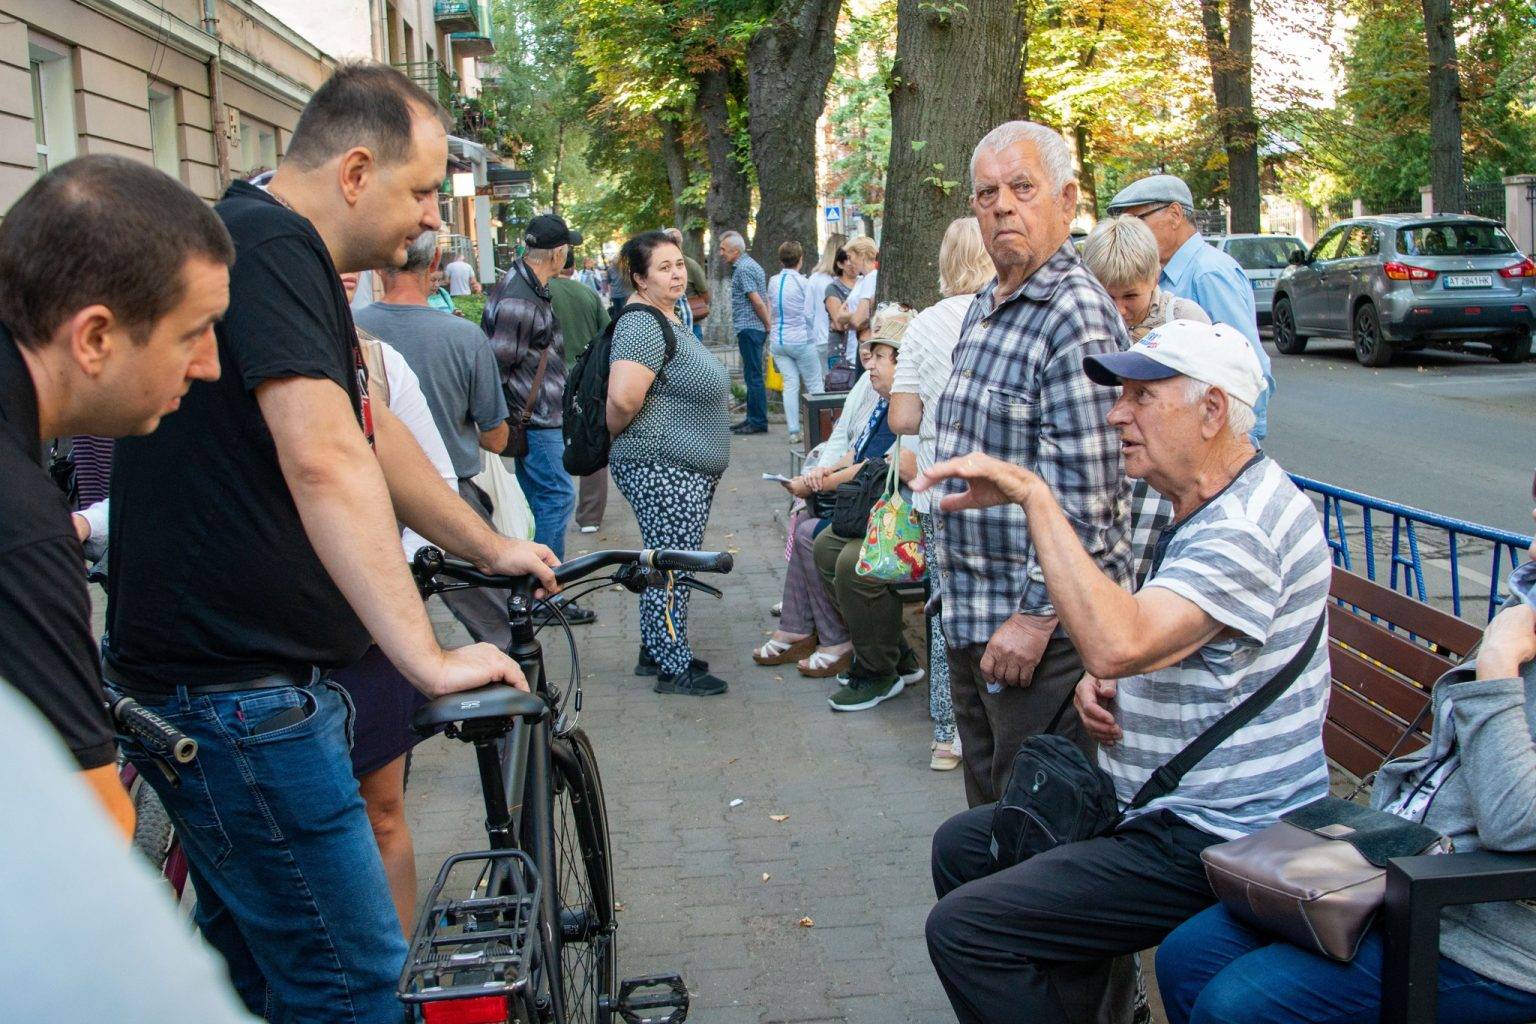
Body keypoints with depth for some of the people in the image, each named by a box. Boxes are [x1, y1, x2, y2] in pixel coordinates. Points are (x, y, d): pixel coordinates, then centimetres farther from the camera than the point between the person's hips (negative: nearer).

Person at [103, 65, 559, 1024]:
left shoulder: (276, 249, 16)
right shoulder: (268, 244, -18)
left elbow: (375, 433, 23)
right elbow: (324, 459, -29)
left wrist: (494, 548, 28)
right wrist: (429, 656, -31)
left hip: (244, 681, 11)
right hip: (236, 693, -11)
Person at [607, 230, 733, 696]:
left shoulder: (667, 318, 16)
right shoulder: (642, 324, -18)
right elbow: (623, 397, -30)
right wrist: (615, 434, -12)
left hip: (689, 473, 10)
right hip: (663, 470, -10)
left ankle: (655, 652, 28)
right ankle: (674, 668, 7)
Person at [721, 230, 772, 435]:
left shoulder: (743, 269, -14)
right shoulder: (750, 265, 18)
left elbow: (757, 300, -19)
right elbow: (764, 300, 19)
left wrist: (769, 325, -11)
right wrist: (769, 323, 14)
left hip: (749, 328, -10)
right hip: (752, 328, 10)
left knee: (753, 376, -7)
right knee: (752, 376, 14)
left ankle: (758, 422, -4)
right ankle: (753, 418, 20)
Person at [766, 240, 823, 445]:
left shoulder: (773, 282, 5)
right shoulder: (803, 282, -10)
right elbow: (809, 314, -9)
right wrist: (809, 329, 9)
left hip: (777, 340, 5)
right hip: (800, 339, -5)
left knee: (790, 384, 6)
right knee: (814, 384, 5)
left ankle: (793, 431, 3)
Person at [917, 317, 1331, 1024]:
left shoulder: (1248, 527, -23)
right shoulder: (1202, 512, 12)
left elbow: (1117, 642, -37)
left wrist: (1034, 495, -32)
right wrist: (1102, 680, 2)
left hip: (1219, 843, -11)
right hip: (1167, 810, 11)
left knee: (963, 927, -18)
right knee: (961, 845, 18)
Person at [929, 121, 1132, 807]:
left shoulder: (1077, 316, -18)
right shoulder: (983, 309, 12)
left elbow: (1083, 495, -22)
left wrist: (1035, 616, -22)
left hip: (1040, 622, -9)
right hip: (970, 611, 9)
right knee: (987, 807, 21)